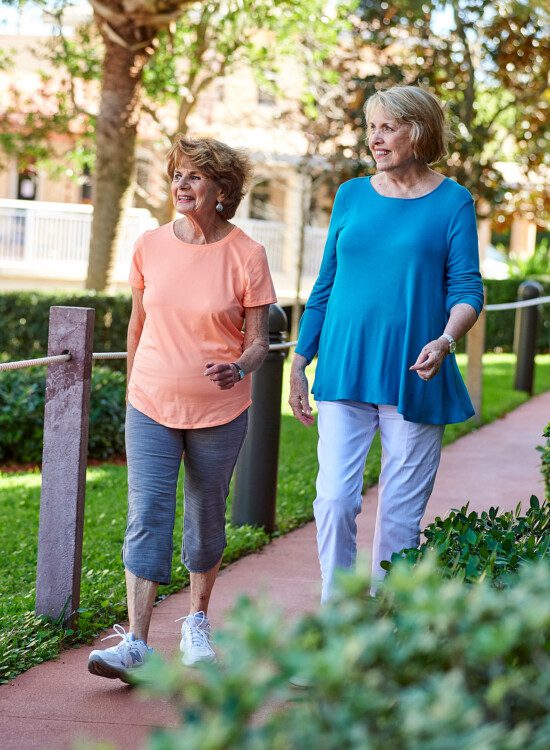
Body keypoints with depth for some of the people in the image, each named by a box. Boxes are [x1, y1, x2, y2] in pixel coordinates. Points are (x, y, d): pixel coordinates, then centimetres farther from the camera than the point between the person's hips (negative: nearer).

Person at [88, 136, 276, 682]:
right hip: (152, 407, 1)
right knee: (146, 518, -8)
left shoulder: (246, 256, -8)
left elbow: (258, 341, -5)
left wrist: (239, 367, -27)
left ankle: (197, 621, 33)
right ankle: (134, 643, -11)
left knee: (206, 517, 12)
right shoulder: (150, 246, 0)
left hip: (220, 411, -1)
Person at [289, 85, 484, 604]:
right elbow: (325, 285, 15)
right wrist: (300, 364, 13)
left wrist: (446, 340, -22)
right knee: (334, 500, -7)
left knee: (401, 512, 3)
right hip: (344, 373, 2)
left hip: (414, 381, -2)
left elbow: (467, 288, -2)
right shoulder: (351, 196, 10)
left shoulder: (452, 203, 1)